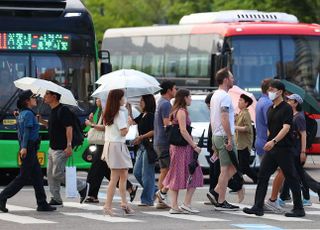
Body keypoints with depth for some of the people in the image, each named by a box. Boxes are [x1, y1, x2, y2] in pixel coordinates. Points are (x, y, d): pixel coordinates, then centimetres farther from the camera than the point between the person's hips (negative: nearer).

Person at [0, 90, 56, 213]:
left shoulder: (22, 114, 15)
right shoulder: (28, 114, -13)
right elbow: (26, 131, -22)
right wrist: (24, 147, -30)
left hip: (26, 149, 10)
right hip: (29, 149, -10)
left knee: (37, 175, 9)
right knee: (23, 177, -6)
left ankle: (42, 204, 9)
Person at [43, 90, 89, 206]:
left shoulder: (63, 110, -16)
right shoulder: (53, 111, 13)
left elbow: (69, 128, -21)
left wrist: (69, 146, -27)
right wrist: (42, 121, 10)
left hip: (61, 149, -10)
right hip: (52, 148, 10)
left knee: (57, 174, -9)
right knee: (50, 174, 8)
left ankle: (83, 186, 3)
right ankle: (56, 199, 14)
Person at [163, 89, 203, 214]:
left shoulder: (175, 112, 16)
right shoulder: (182, 111, -12)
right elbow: (183, 131, -19)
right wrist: (194, 146, -17)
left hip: (175, 147, 10)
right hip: (183, 147, -10)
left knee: (175, 177, 7)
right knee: (194, 176, -3)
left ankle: (174, 206, 6)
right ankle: (186, 204, -6)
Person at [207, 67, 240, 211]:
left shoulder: (215, 96, 17)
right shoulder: (225, 96, -14)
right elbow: (224, 119, -22)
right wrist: (229, 139, -22)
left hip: (216, 136, 10)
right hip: (224, 136, -10)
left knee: (232, 167, 13)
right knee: (226, 169, -5)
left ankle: (216, 193, 4)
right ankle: (221, 201, -5)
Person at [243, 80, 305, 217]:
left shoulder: (286, 108, -10)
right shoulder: (270, 109, 15)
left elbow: (286, 128, -21)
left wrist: (274, 141, -32)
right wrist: (268, 142, 18)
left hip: (284, 148, -8)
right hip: (271, 149, 8)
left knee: (291, 179, -2)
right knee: (262, 176, 0)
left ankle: (299, 209, 4)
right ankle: (258, 207, -1)